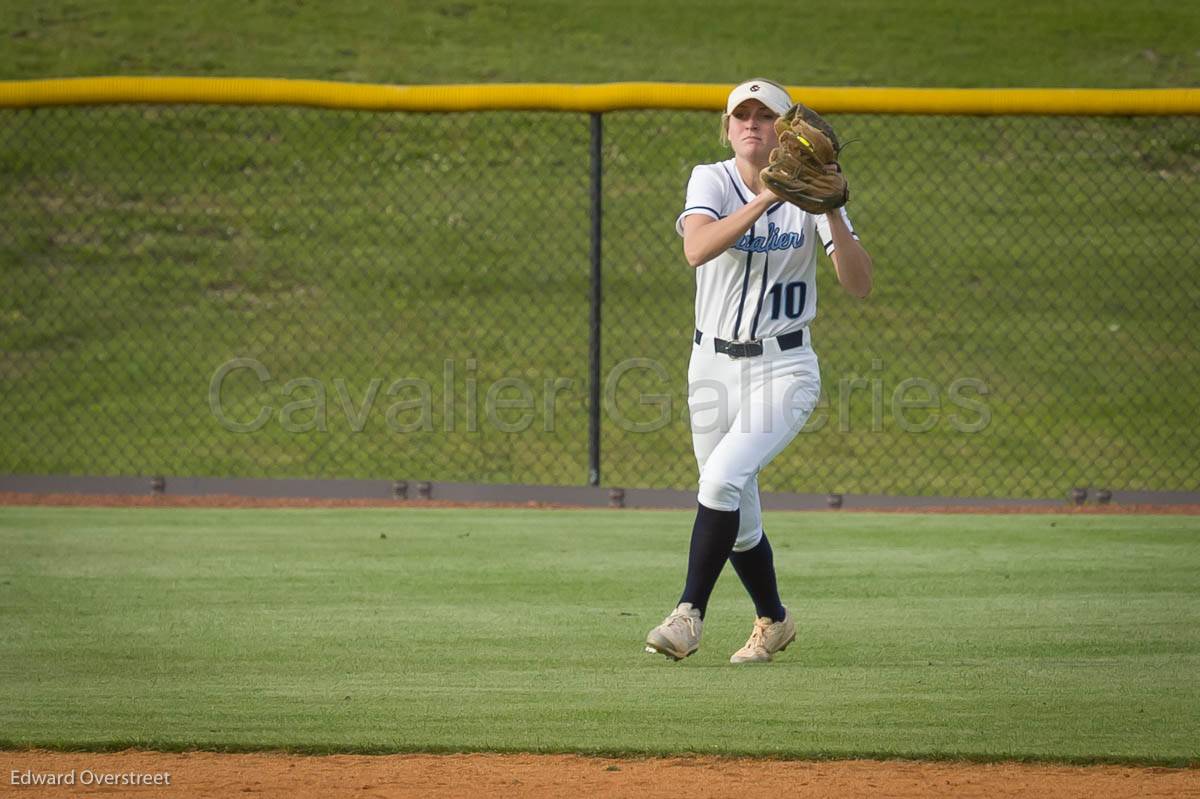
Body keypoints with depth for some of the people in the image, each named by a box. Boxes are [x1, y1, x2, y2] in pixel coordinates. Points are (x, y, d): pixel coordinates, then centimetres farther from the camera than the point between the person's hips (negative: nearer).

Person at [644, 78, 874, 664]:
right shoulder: (711, 181, -4)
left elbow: (859, 284, -14)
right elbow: (697, 249, -26)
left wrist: (831, 213, -25)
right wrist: (766, 199, -33)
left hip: (783, 369, -2)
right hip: (713, 366, 2)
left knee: (723, 480, -25)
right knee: (738, 519, 9)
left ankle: (689, 615, -20)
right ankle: (773, 621, 33)